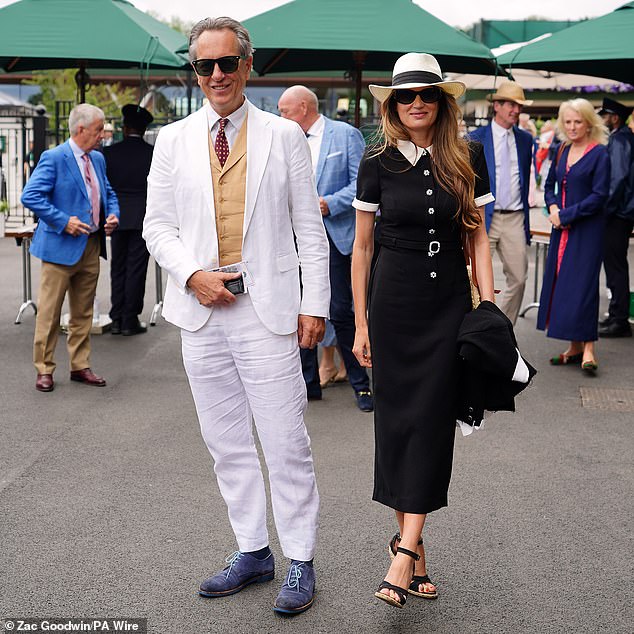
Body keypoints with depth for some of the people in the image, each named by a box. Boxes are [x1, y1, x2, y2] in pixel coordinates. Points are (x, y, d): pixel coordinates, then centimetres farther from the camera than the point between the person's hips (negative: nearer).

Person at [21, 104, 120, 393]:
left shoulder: (98, 159, 12)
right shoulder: (53, 158, -11)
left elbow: (109, 193, 25)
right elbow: (30, 196, -18)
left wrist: (112, 215, 4)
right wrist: (63, 221, -20)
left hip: (91, 247, 7)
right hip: (61, 247, -7)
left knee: (83, 313, 14)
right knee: (49, 312, 0)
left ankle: (80, 367, 23)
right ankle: (44, 370, 9)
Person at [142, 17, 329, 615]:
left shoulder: (284, 135, 4)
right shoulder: (173, 140, 9)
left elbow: (309, 229, 3)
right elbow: (157, 224, 9)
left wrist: (314, 305, -2)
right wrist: (192, 274, -8)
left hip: (269, 311, -3)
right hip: (201, 312, 3)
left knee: (285, 443, -2)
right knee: (226, 443, 11)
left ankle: (300, 561, 11)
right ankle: (252, 551, 24)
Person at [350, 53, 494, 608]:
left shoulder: (467, 157, 2)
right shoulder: (379, 161, 0)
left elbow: (478, 234, 7)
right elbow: (362, 246, 4)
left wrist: (489, 304, -4)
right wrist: (361, 323, 3)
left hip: (450, 302, 0)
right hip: (393, 303, 0)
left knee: (433, 420, -5)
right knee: (397, 419, 2)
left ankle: (405, 552, -3)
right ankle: (413, 547, 14)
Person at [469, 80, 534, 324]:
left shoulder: (525, 139, 11)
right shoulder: (476, 138, -1)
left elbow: (526, 179, 18)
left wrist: (525, 216, 15)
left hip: (515, 219, 4)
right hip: (484, 217, -4)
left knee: (518, 278, 5)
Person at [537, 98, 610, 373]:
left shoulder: (599, 154, -8)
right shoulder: (562, 151, 10)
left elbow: (599, 196, -13)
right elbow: (549, 185, 17)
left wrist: (566, 215, -14)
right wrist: (553, 207, -3)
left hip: (587, 229, -6)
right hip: (562, 228, 6)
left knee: (583, 284, -9)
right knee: (560, 283, 5)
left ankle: (588, 347, -4)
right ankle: (574, 347, 13)